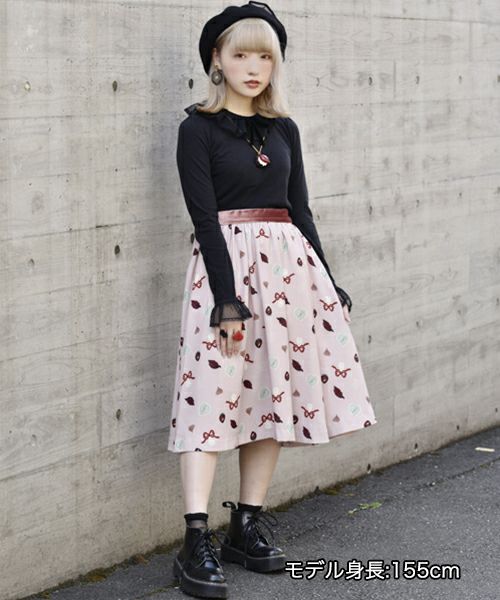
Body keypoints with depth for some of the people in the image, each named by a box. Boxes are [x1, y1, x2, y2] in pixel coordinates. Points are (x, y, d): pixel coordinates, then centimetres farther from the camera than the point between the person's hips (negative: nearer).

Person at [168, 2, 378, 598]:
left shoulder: (283, 129, 14)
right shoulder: (198, 128, -2)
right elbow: (204, 217, -10)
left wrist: (328, 281, 13)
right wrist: (228, 296, -18)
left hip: (289, 263, 6)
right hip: (227, 263, -6)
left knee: (273, 392, 5)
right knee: (214, 392, -11)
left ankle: (248, 526, 14)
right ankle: (197, 542, -14)